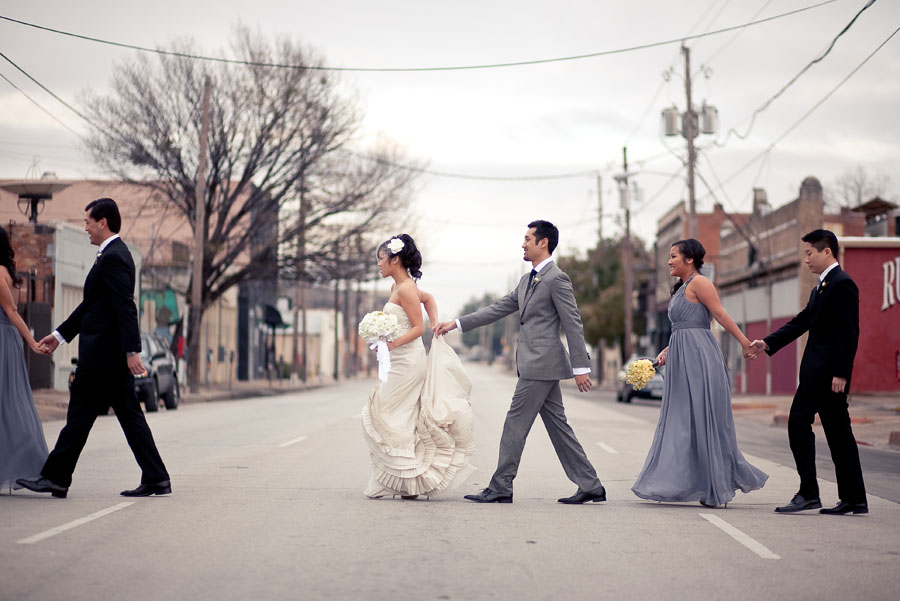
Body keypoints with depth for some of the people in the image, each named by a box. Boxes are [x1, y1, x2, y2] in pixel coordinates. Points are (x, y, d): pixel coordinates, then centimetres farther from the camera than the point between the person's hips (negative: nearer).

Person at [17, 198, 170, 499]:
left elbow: (125, 307, -22)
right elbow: (92, 304, 23)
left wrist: (131, 351, -26)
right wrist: (60, 334, 25)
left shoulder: (112, 257, -15)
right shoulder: (114, 254, 17)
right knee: (129, 415, 8)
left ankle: (56, 477, 9)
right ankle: (156, 479, 6)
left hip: (101, 353, -10)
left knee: (80, 415, 0)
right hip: (115, 353, 10)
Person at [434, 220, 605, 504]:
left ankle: (500, 488, 3)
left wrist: (581, 367, -14)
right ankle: (590, 486, 12)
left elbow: (573, 324, -13)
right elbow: (498, 309, 19)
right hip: (537, 364, 9)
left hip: (542, 363, -9)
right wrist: (456, 323, 14)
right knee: (557, 426, 9)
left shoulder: (557, 279, -10)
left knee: (515, 424, -4)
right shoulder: (527, 281, 18)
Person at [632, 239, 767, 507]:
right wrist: (667, 351, 8)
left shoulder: (698, 282, -8)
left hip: (699, 356, -10)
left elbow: (721, 315, -14)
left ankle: (717, 487, 2)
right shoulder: (681, 288, 20)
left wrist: (745, 342, -18)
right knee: (681, 421, 9)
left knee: (703, 420, -5)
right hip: (682, 360, 10)